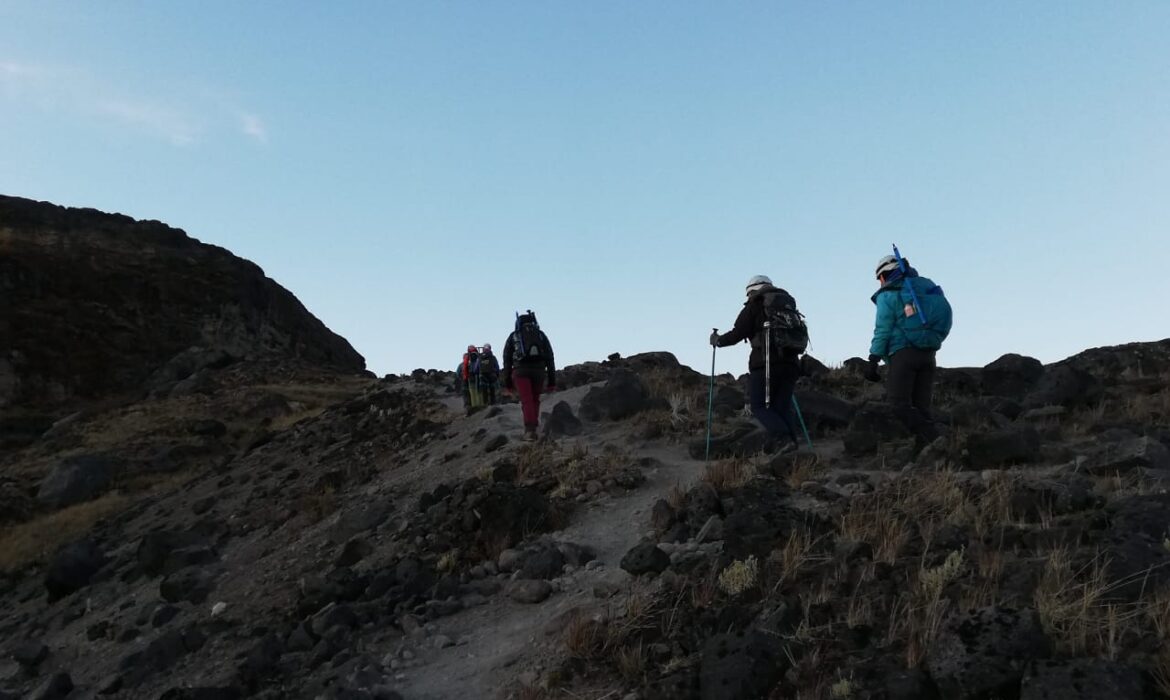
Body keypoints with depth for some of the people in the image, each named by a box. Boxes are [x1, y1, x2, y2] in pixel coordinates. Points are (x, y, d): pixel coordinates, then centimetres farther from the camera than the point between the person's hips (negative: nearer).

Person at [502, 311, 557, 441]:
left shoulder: (513, 336, 19)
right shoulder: (541, 335, 21)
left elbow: (507, 361, 15)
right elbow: (550, 358, 13)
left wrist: (507, 382, 17)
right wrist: (552, 381, 12)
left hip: (520, 370, -1)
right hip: (539, 370, 1)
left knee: (526, 401, -3)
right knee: (535, 400, 16)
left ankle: (530, 430, -16)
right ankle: (532, 428, 15)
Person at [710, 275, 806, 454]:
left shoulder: (754, 306, 4)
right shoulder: (789, 306, 21)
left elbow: (737, 334, -3)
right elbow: (803, 337, 22)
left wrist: (718, 340, 14)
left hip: (765, 363, -6)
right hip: (790, 363, 6)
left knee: (760, 407, 2)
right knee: (782, 408, 10)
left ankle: (785, 439, -16)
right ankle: (792, 441, -6)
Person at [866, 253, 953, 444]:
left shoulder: (888, 295, 0)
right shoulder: (926, 287, 21)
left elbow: (882, 330, -8)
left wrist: (873, 360, -8)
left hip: (903, 352, -7)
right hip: (928, 354, 7)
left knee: (899, 404, -8)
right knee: (921, 406, 8)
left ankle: (932, 439, -24)